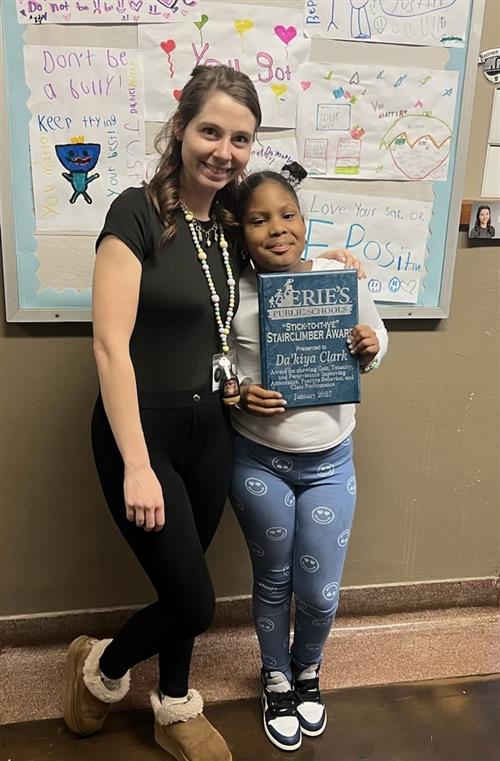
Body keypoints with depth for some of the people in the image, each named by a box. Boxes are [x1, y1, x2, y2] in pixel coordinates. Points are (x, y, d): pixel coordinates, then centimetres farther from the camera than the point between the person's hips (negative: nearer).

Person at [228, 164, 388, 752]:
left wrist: (369, 350, -16)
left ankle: (307, 669, 45)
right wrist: (237, 394, -21)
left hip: (330, 462, 1)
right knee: (273, 581, 17)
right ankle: (277, 681, 45)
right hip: (257, 462, -1)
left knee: (320, 593, 11)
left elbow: (376, 342, 7)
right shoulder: (231, 294, -14)